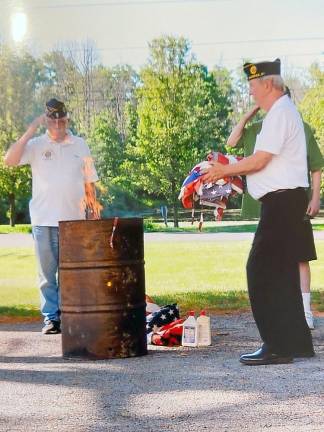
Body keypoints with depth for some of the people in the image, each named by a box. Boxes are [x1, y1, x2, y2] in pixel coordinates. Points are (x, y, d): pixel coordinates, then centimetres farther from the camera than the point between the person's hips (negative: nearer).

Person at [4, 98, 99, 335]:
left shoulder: (80, 145, 8)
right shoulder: (36, 145, 2)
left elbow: (89, 181, 13)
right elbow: (10, 160, -14)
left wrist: (94, 209, 8)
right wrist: (30, 132, -16)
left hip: (74, 220, 1)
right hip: (44, 220, -1)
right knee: (47, 273, 2)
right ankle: (51, 317, 8)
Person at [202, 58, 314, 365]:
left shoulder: (280, 113, -13)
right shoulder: (281, 111, 19)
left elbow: (260, 160, -18)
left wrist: (224, 170, -7)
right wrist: (231, 172, 16)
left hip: (281, 201, -11)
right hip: (286, 202, 11)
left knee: (262, 272, -10)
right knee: (282, 273, 14)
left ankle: (277, 346, -10)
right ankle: (297, 342, 20)